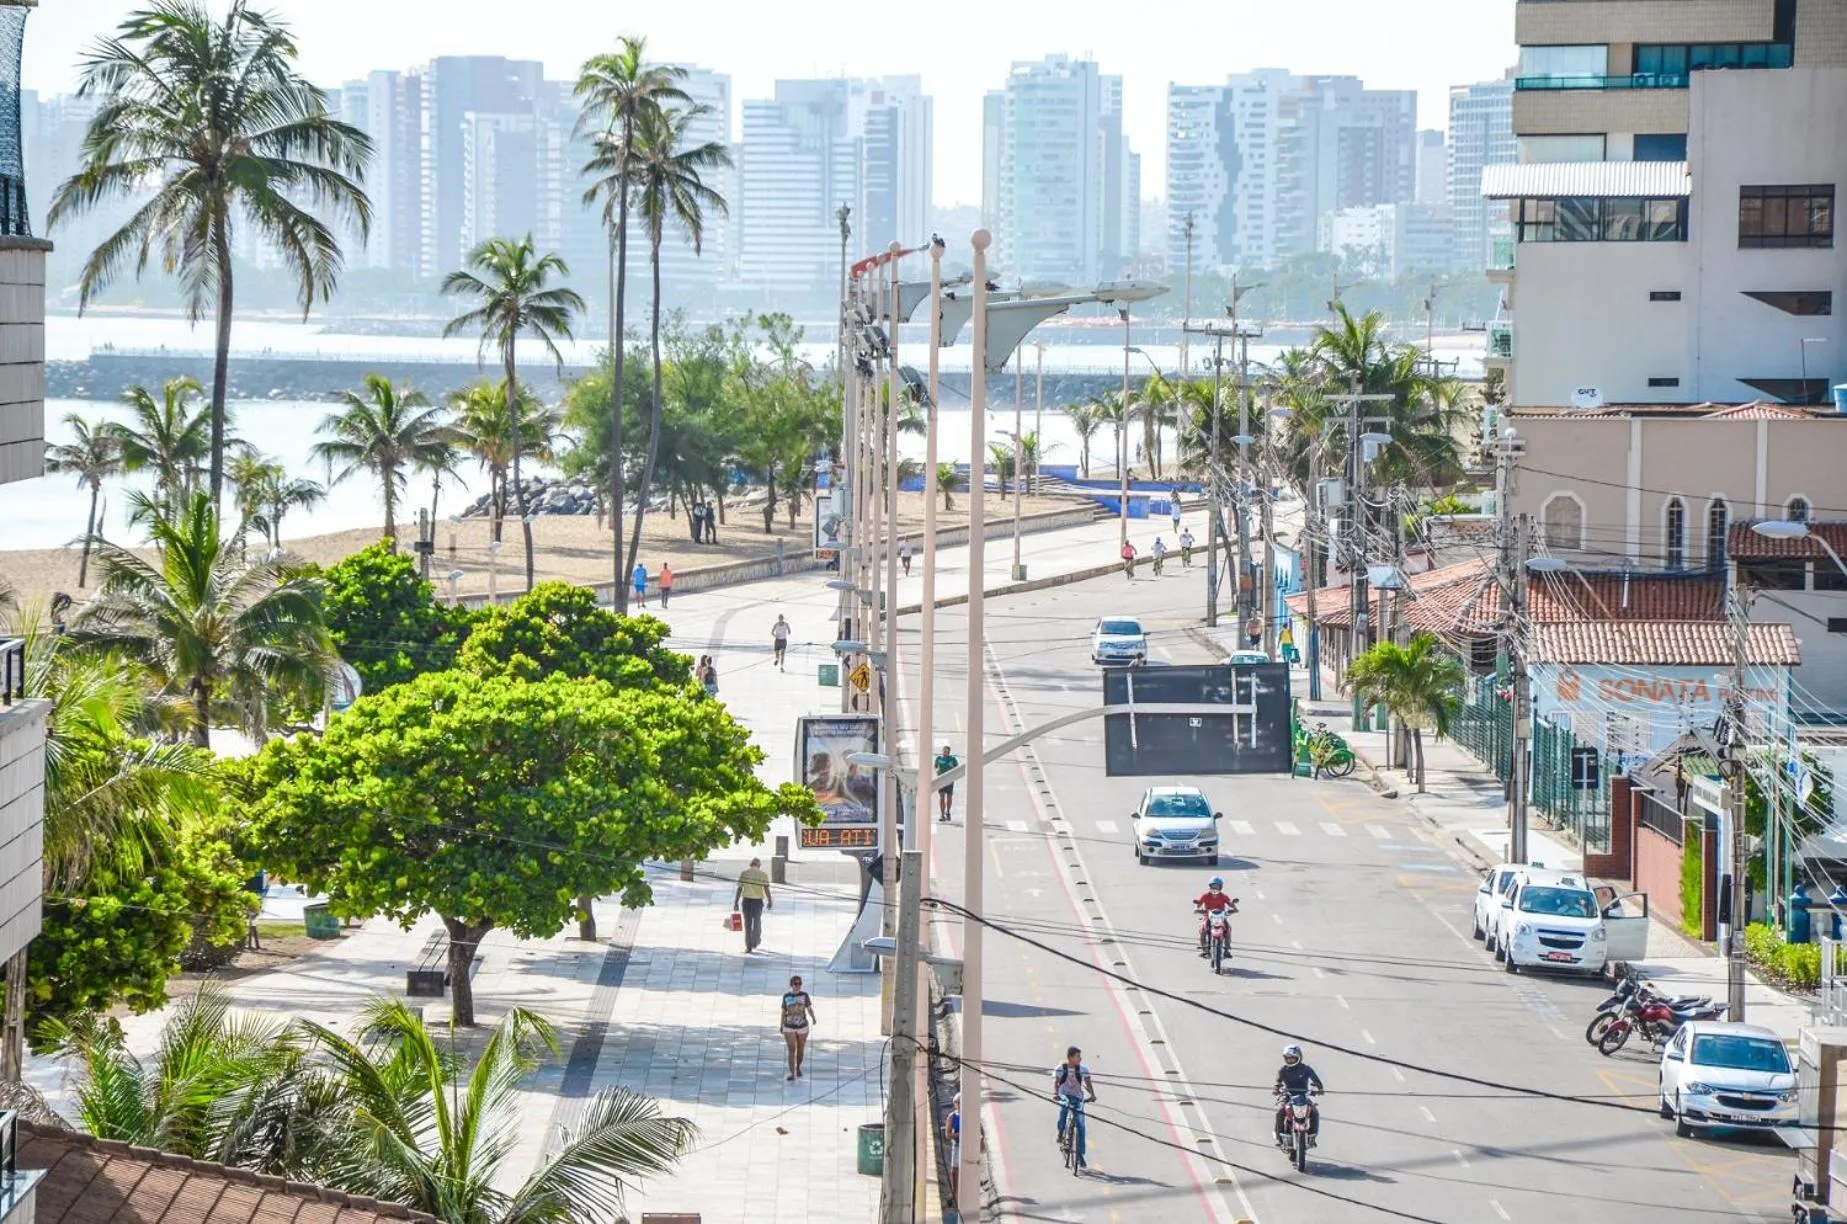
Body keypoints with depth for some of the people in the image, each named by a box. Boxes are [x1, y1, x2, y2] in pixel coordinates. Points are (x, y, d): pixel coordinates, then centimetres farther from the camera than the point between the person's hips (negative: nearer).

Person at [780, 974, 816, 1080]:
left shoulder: (804, 995, -4)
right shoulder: (786, 996, -2)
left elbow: (809, 1008, -5)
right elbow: (783, 1011, 7)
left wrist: (813, 1018, -16)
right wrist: (781, 1026, 12)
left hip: (802, 1027, 1)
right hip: (789, 1028, -1)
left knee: (800, 1050, 13)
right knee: (792, 1050, -12)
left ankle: (798, 1067, 40)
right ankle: (792, 1074, -14)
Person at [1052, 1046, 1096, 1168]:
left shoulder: (1083, 1069, -5)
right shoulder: (1061, 1068, -9)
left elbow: (1087, 1083, -13)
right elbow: (1055, 1082, -19)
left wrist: (1092, 1094, -32)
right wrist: (1055, 1093, -39)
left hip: (1077, 1098, 2)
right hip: (1064, 1095, -2)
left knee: (1080, 1125, -8)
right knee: (1064, 1106, -38)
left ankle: (1080, 1155, -1)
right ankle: (1060, 1134, -16)